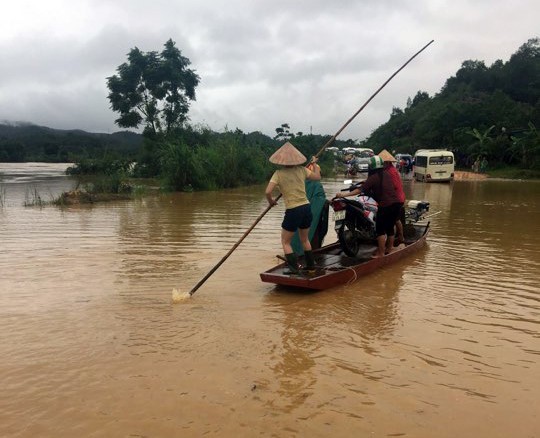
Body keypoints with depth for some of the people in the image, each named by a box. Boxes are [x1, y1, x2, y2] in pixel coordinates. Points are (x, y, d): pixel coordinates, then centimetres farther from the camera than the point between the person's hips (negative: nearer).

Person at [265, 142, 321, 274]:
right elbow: (317, 177, 17)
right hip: (306, 208, 5)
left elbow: (267, 192, -17)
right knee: (305, 239, 25)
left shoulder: (278, 174, -9)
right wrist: (314, 163, 33)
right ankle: (311, 264, 33)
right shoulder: (302, 170, 2)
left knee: (285, 242, 11)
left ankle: (294, 268, 3)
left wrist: (271, 201, 3)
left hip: (293, 211, -5)